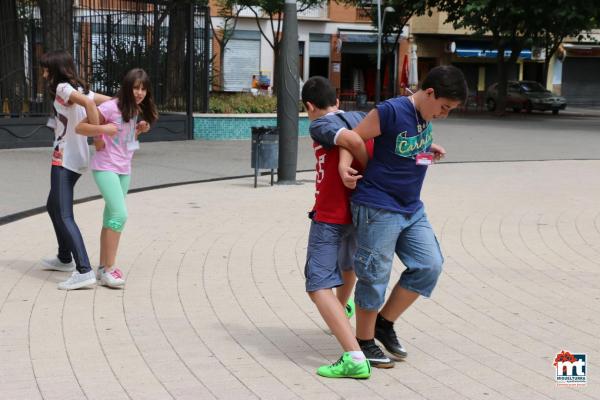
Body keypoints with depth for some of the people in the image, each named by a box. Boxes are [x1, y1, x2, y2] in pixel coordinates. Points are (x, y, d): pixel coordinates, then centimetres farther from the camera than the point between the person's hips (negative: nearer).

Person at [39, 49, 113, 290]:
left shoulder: (63, 88, -13)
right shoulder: (79, 89, 13)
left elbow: (88, 103, -31)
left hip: (64, 161, -10)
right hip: (76, 160, 10)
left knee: (64, 216, -13)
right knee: (53, 207, 26)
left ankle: (84, 271, -21)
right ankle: (65, 259, 38)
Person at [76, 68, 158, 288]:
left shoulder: (139, 111, 7)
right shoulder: (111, 107, -16)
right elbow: (80, 127, -14)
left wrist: (140, 129, 0)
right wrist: (102, 130, -30)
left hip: (124, 170, 8)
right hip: (106, 168, -8)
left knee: (110, 217, 13)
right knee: (120, 215, -16)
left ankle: (103, 266, 21)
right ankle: (108, 270, -10)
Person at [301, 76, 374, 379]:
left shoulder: (320, 125, -12)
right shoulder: (360, 118, 8)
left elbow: (351, 140, -29)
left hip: (329, 216, -8)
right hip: (359, 212, 8)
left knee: (319, 287, -11)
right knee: (347, 263, 35)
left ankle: (355, 358, -25)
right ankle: (343, 307, 65)